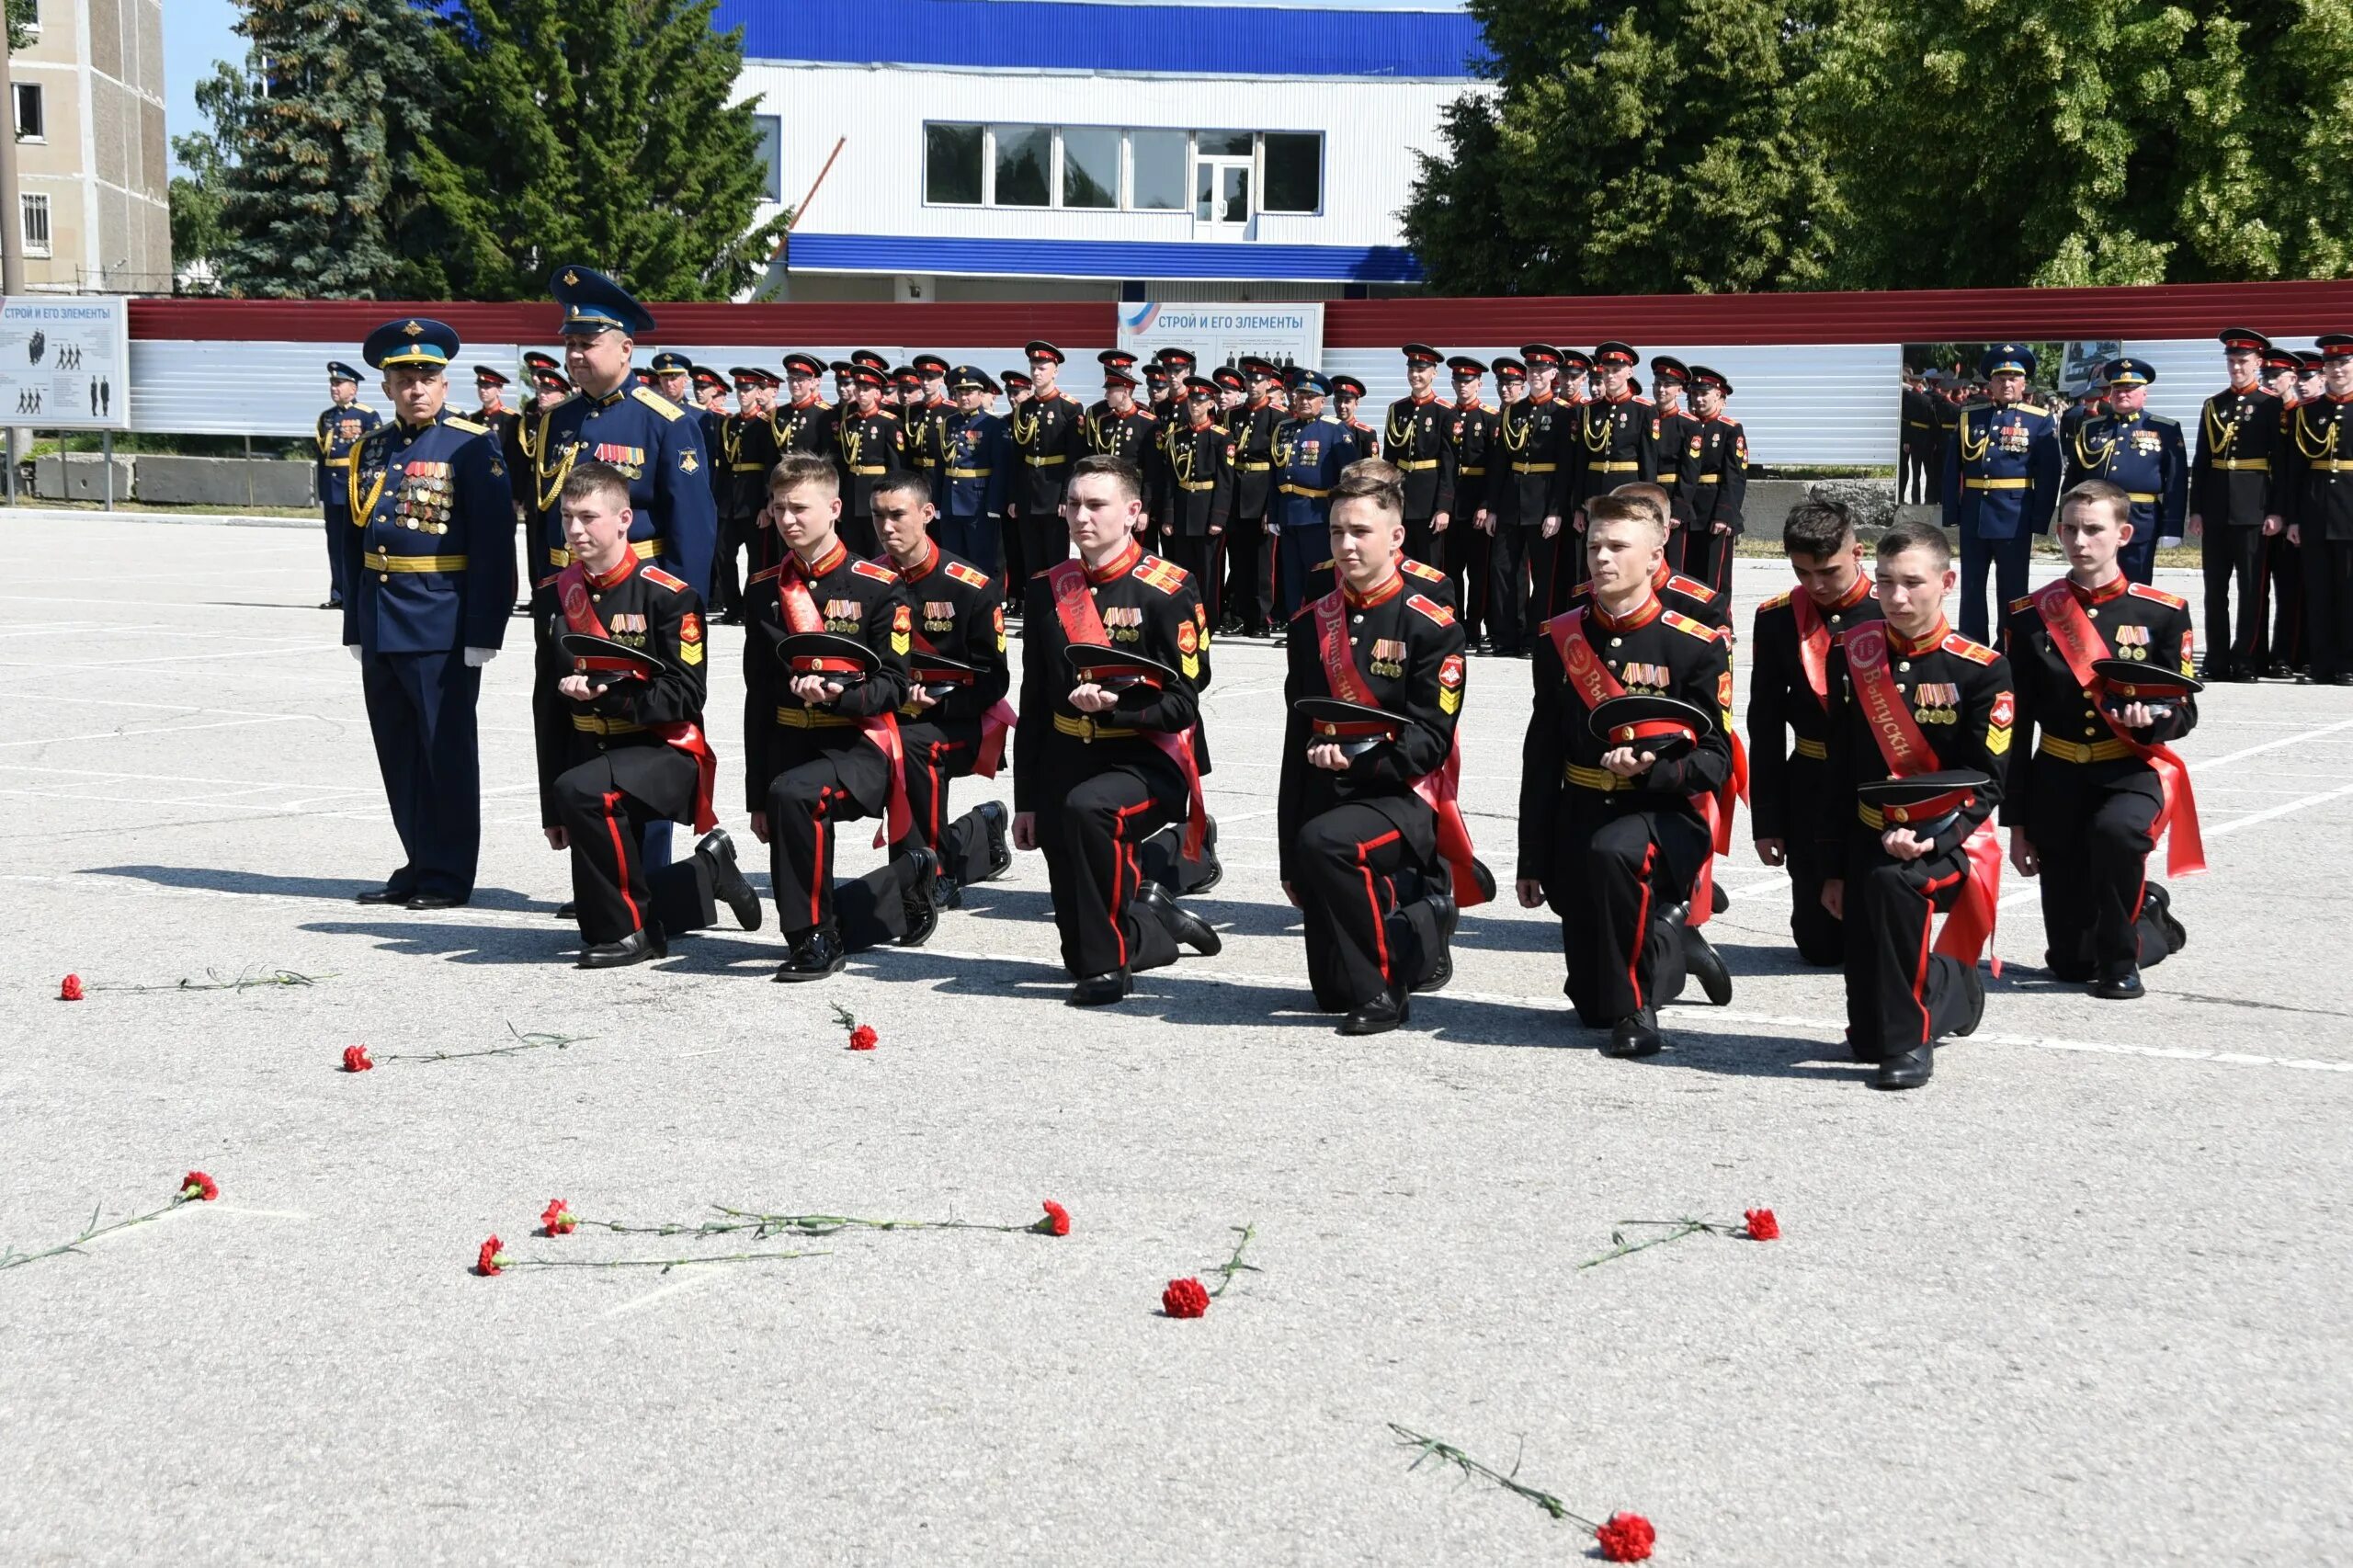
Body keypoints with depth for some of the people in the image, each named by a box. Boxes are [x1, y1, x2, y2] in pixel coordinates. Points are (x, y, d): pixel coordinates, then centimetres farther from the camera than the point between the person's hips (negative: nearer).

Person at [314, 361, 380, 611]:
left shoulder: (367, 416, -4)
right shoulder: (326, 417, 14)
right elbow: (322, 457, 16)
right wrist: (321, 493, 14)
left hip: (357, 487, -6)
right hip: (332, 490, 6)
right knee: (336, 543, 8)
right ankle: (338, 595, 13)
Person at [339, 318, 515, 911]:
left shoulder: (470, 446, -6)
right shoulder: (371, 449, 12)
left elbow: (495, 544, -10)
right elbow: (353, 543, 17)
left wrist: (482, 632, -15)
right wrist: (356, 627, 14)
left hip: (441, 626, -6)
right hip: (381, 627, 6)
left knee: (447, 750, 1)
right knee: (398, 752, 11)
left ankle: (449, 874, 8)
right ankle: (419, 864, 21)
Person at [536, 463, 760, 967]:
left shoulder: (668, 595, -11)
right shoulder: (561, 595, 7)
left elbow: (685, 697, -16)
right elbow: (552, 711, 11)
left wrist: (604, 694, -29)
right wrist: (551, 812, 11)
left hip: (665, 753, -7)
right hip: (593, 752, 7)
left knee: (582, 790, -35)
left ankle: (625, 932, -20)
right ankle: (711, 871, 31)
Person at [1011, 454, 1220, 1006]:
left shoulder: (1169, 592, -10)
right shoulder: (1049, 589, 6)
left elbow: (1182, 706, -13)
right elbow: (1034, 706, 10)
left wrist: (1113, 706, -31)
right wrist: (1025, 801, 9)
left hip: (1146, 760, -5)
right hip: (1067, 760, 5)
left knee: (1087, 807, -40)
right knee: (1080, 953, 4)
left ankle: (1108, 963, -25)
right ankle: (1157, 921, 37)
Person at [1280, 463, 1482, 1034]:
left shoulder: (1432, 627, -7)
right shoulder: (1313, 625, 10)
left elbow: (1430, 740, -12)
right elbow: (1298, 739, 12)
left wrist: (1359, 757, -30)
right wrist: (1290, 861, 12)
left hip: (1402, 799, -6)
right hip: (1330, 795, 6)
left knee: (1326, 842, -39)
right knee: (1332, 990, 3)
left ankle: (1382, 988, -22)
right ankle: (1424, 921, 33)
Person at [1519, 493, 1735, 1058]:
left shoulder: (1697, 645, -8)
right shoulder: (1560, 641, 4)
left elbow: (1715, 759, -8)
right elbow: (1541, 759, 7)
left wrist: (1650, 768, -28)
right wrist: (1532, 862, 7)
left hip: (1668, 814, -4)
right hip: (1582, 814, 4)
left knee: (1611, 850, -41)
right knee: (1591, 1004, 5)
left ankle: (1636, 1011, -24)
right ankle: (1676, 945, 37)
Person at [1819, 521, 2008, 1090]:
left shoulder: (1981, 670, -9)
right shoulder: (1852, 655, 1)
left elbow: (1985, 784, -10)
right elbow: (1840, 771, 6)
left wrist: (1929, 843, -26)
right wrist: (1834, 867, 6)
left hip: (1950, 838, -4)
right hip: (1870, 834, 4)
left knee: (1890, 884, -40)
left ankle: (1910, 1040, -24)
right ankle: (1955, 988, 37)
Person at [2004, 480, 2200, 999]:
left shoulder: (2163, 613, -4)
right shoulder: (2030, 617, 0)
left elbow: (2183, 711, 0)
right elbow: (2015, 727, 3)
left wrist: (2151, 720, -25)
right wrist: (2015, 822, 2)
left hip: (2132, 771, -2)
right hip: (2056, 779, 2)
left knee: (2115, 830, -40)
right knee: (2070, 960, 4)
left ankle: (2121, 959, -15)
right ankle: (2152, 921, 39)